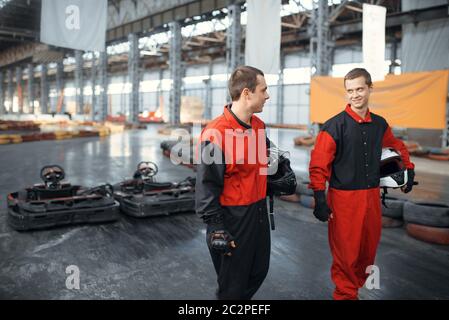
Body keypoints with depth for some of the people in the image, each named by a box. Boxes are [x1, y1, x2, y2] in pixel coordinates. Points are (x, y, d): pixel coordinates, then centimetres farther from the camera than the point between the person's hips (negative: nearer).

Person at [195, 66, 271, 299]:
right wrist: (216, 228, -18)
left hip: (259, 211, 8)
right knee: (233, 283, 9)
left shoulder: (259, 126, 4)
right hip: (233, 217, -8)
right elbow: (207, 185, -19)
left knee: (259, 271, 22)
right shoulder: (215, 134, -21)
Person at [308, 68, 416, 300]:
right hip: (344, 197, -5)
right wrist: (320, 200, -18)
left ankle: (357, 285, 40)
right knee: (345, 253, 2)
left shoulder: (380, 124, 6)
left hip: (372, 196, 6)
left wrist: (409, 169, 24)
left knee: (369, 249, 17)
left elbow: (396, 146, 27)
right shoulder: (334, 126, -12)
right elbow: (318, 165, -14)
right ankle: (346, 294, 23)